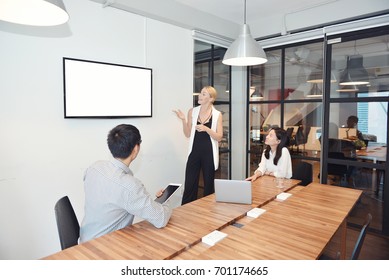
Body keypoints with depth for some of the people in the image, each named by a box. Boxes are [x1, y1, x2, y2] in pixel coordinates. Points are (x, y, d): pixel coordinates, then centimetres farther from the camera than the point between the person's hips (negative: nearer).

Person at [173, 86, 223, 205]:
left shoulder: (217, 115, -2)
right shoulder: (192, 111, 4)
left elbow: (219, 137, -7)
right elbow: (188, 134, 4)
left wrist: (206, 129, -21)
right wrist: (183, 120, -10)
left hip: (209, 154, -1)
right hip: (194, 152, 2)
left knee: (209, 185, 10)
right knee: (189, 185, 2)